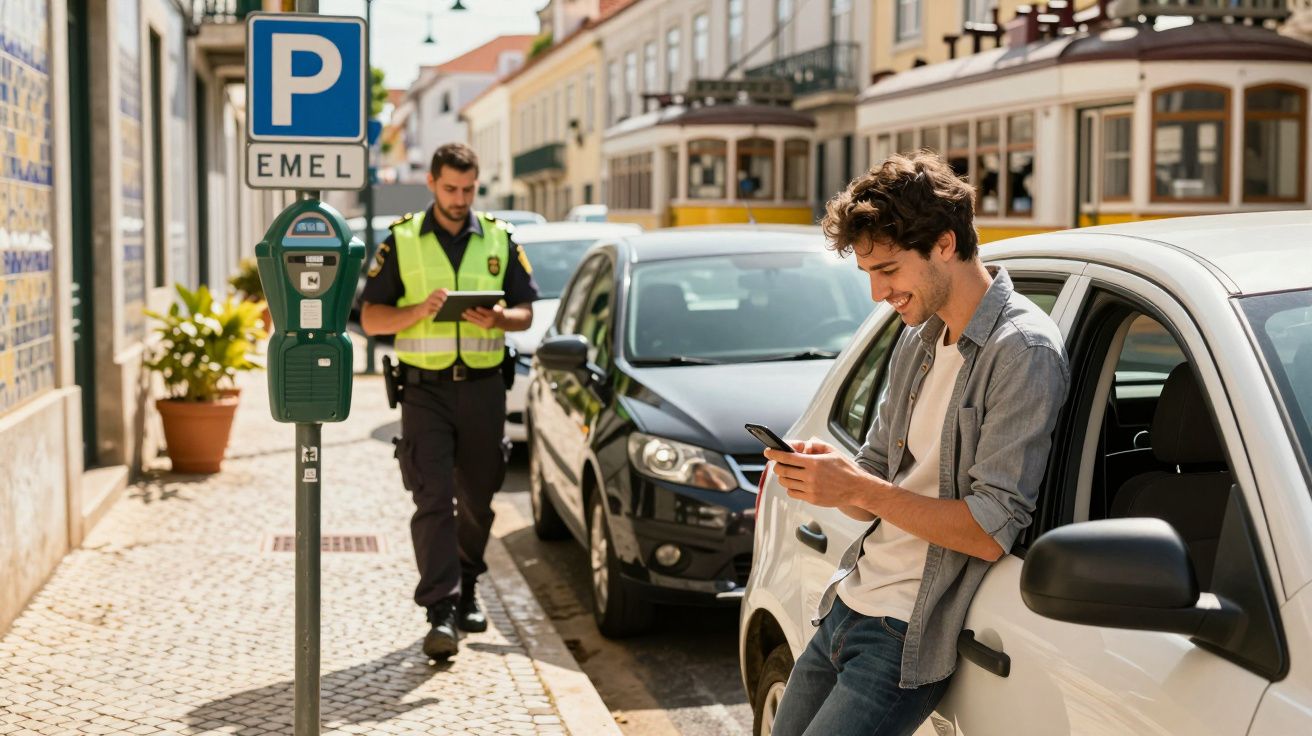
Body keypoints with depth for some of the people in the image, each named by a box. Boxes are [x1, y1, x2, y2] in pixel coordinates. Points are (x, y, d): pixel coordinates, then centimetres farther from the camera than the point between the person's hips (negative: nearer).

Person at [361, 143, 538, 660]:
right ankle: (441, 611, -13)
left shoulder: (499, 239, 9)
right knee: (433, 500, -11)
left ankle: (465, 589, 32)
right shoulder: (401, 241, 3)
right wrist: (419, 310, -17)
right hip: (425, 388, -2)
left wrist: (500, 318, -12)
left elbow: (526, 311, 11)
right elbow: (370, 318, 1)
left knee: (477, 499, 12)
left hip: (484, 386, 3)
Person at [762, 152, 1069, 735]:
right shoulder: (917, 342, 12)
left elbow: (992, 532, -21)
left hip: (907, 636, -8)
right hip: (846, 607, 8)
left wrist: (859, 489, -20)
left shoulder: (1022, 350, -16)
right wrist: (826, 474, -7)